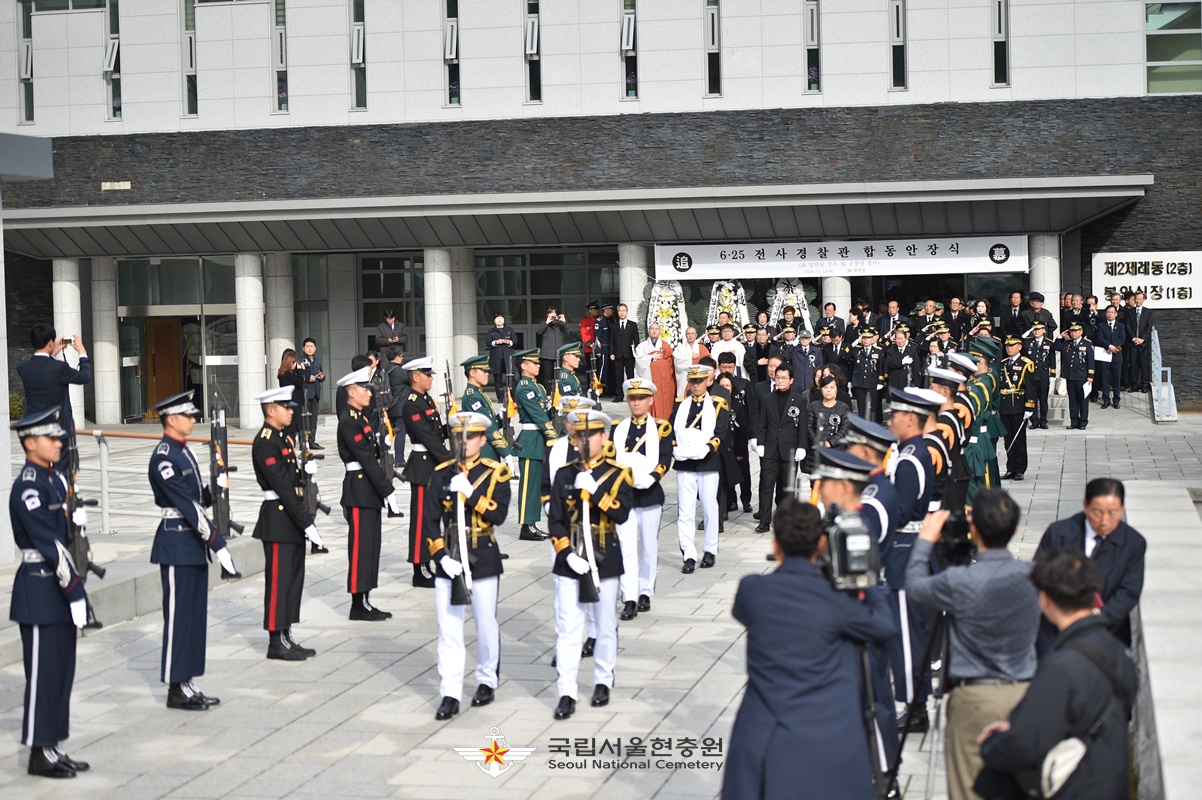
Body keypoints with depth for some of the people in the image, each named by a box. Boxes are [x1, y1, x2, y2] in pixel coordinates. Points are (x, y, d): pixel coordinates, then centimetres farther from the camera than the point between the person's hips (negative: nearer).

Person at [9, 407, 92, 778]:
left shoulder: (53, 480, 12)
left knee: (63, 671, 12)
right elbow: (49, 543, -20)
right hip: (40, 591, -9)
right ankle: (39, 754, 6)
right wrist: (73, 588, -22)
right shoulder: (27, 487, -16)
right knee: (43, 674, -2)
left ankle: (54, 748, 20)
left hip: (58, 587, 9)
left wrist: (76, 587, 12)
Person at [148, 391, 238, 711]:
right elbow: (187, 506, -22)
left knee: (196, 616, 12)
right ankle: (176, 689, 4)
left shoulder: (184, 452, 14)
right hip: (176, 545, -9)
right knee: (179, 616, -3)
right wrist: (217, 543, -24)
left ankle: (187, 683, 19)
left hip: (194, 544, 9)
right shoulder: (163, 458, -16)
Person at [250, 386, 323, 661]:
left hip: (292, 520, 10)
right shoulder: (265, 442, -15)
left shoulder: (283, 439, 15)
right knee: (279, 581, -3)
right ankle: (276, 643, 3)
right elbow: (282, 486, -20)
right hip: (278, 521, -10)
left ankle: (286, 638, 19)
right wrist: (306, 522, -21)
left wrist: (307, 518, 13)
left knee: (293, 579, 12)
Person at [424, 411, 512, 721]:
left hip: (483, 561, -1)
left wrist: (469, 492, -23)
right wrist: (441, 556, -8)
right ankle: (449, 694, 2)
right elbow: (430, 521, 2)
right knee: (448, 630, -1)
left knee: (486, 625, 10)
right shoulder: (441, 474, 4)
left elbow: (498, 515, -15)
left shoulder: (496, 473, -2)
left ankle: (487, 681, 29)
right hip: (448, 562, 2)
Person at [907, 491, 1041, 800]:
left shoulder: (960, 581, -18)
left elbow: (914, 584, 0)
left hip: (976, 696, -5)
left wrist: (926, 539, 13)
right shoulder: (1031, 576, -3)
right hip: (1024, 693, 5)